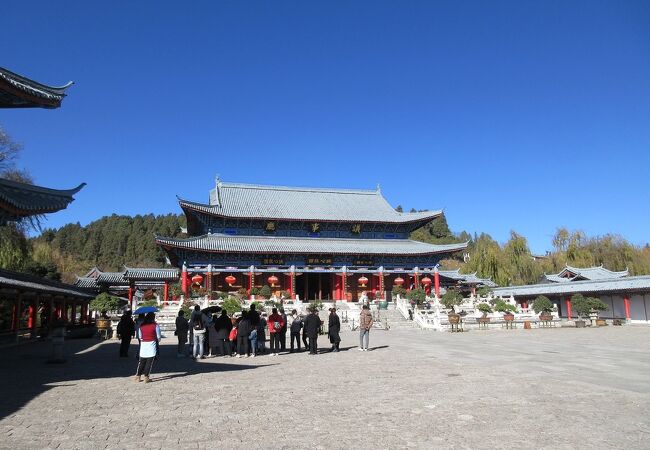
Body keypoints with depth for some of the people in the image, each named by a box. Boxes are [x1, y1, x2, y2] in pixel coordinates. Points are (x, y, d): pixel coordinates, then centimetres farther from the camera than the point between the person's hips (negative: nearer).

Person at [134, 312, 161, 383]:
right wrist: (157, 340, 18)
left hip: (143, 345, 3)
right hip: (152, 344, -3)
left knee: (141, 362, 14)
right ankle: (146, 377, 2)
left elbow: (139, 336, 8)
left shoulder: (141, 325, 3)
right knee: (149, 362, 2)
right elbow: (158, 337, -3)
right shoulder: (155, 325, -7)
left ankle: (138, 376, 16)